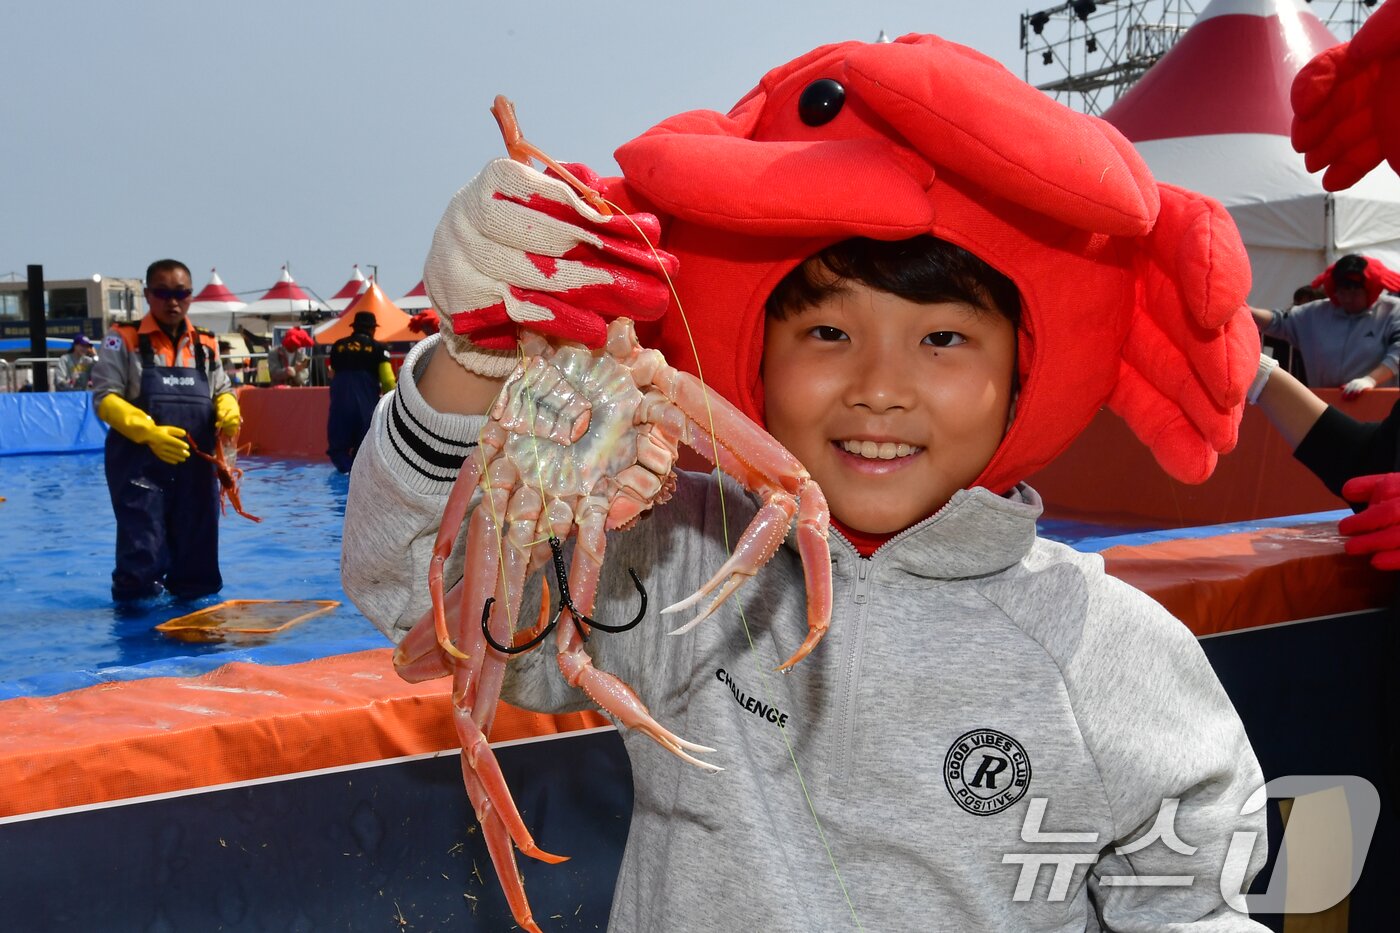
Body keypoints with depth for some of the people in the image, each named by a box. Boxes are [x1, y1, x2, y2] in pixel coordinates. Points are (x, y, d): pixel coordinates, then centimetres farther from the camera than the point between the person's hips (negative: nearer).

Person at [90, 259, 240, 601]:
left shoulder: (206, 345, 11)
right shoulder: (124, 339, -2)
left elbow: (223, 392, 18)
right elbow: (105, 398, -8)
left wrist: (229, 411, -7)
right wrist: (150, 433, -21)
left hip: (195, 466, 4)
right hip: (139, 466, -4)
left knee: (196, 551, 12)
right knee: (141, 555, -4)